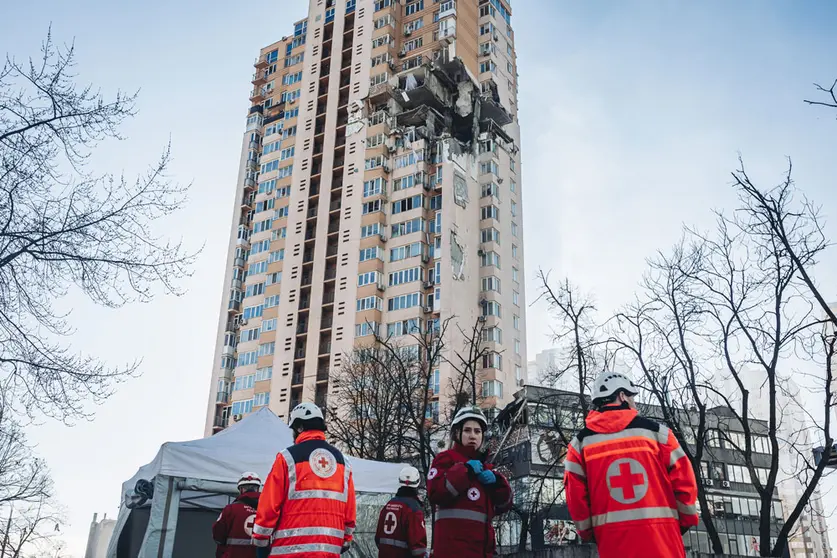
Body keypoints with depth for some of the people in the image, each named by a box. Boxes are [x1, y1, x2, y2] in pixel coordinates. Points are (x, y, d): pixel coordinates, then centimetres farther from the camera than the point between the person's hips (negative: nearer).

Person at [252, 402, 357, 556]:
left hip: (292, 547, -5)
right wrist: (345, 541, 20)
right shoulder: (342, 460, 11)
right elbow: (349, 508, 10)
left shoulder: (288, 457, -4)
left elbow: (269, 504, -6)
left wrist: (260, 539, 4)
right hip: (330, 548, 5)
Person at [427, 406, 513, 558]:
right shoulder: (446, 459, 2)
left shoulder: (485, 466, 22)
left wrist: (496, 482, -1)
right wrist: (465, 471, -14)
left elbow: (504, 505, 18)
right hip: (453, 545, -8)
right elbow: (435, 494, -16)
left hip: (482, 545, 8)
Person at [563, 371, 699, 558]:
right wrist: (686, 520, 16)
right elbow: (683, 479, 2)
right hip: (661, 533, -1)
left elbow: (575, 493, 2)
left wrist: (588, 532, 15)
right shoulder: (654, 430, 2)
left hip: (613, 538, 1)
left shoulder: (581, 441, 5)